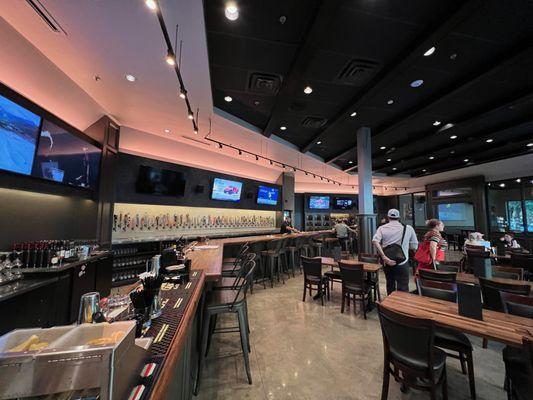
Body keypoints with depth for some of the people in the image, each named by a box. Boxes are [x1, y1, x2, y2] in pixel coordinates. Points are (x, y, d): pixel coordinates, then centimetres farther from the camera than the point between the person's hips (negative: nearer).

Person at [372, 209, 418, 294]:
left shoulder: (382, 228, 0)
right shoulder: (408, 228, 1)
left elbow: (375, 241, -16)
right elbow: (414, 246, 3)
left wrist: (384, 257, -16)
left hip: (387, 263, 2)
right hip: (402, 263, -2)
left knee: (390, 285, 20)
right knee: (402, 289, 6)